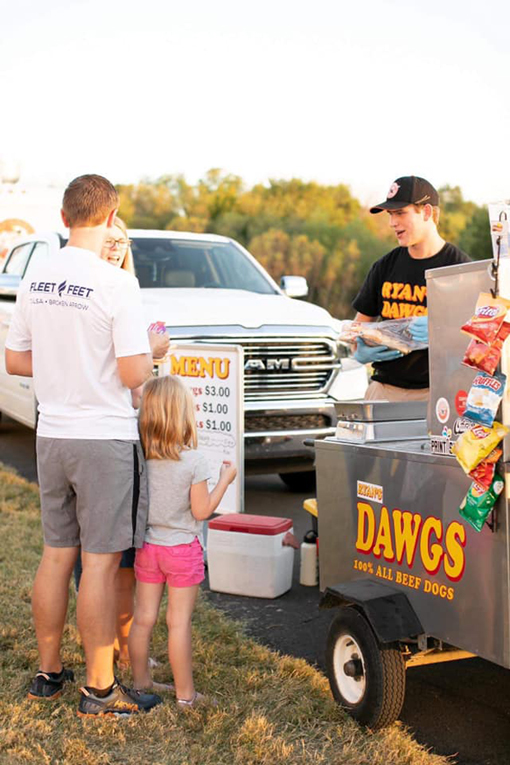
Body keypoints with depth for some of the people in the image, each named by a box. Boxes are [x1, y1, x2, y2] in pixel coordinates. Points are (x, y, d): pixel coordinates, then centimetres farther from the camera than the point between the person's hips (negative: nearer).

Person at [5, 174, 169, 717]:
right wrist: (153, 349, 2)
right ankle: (99, 689, 11)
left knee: (56, 555, 16)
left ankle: (48, 672, 28)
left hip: (52, 436, 6)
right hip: (105, 438, -6)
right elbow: (134, 374, -17)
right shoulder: (116, 284, -15)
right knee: (100, 564, 1)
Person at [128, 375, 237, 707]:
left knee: (144, 617, 13)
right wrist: (225, 480, -1)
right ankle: (185, 693, 12)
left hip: (147, 547, 4)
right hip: (183, 548, -4)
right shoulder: (194, 461, -17)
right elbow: (201, 511, -12)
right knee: (179, 622, 3)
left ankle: (140, 682, 26)